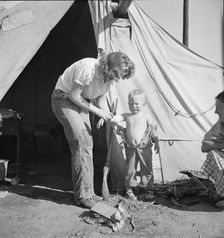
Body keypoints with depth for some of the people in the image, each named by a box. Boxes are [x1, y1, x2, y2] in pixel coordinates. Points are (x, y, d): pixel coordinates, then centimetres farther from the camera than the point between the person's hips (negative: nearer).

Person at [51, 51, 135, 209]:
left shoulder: (110, 77, -7)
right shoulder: (88, 68, -32)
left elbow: (101, 100, 3)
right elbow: (73, 96, -26)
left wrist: (111, 118, -14)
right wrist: (96, 111, -24)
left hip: (81, 102, 8)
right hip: (64, 99, -8)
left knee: (87, 143, 2)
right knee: (81, 143, -19)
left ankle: (88, 192, 11)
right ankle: (83, 196, -11)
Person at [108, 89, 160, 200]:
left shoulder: (146, 117, 4)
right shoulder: (126, 116, 7)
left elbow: (153, 130, 7)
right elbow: (113, 119, 3)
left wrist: (156, 142, 3)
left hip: (145, 147, -1)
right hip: (130, 148, 1)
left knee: (146, 168, 7)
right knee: (130, 169, 6)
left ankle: (147, 188, 21)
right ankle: (129, 190, 18)